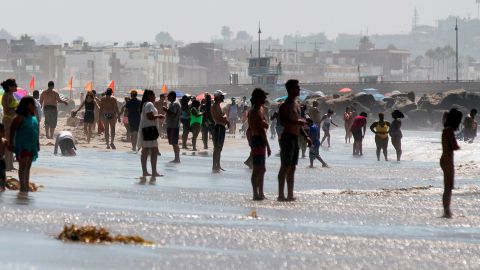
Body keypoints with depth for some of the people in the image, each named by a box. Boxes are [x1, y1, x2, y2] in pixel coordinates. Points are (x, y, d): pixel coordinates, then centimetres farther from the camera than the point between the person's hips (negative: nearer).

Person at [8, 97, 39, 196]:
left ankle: (26, 187, 17)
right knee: (23, 166, -7)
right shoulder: (20, 118, -11)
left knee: (28, 166, 11)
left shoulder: (34, 118, 10)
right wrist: (11, 144, -14)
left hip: (32, 146, 7)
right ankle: (22, 188, -7)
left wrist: (37, 143, 18)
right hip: (22, 146, -7)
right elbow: (12, 131, -12)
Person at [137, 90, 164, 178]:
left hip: (144, 129, 11)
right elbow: (150, 116, -23)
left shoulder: (145, 104, 18)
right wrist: (159, 116, -10)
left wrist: (157, 116, 16)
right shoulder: (149, 104, -13)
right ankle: (154, 172, -11)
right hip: (149, 128, -11)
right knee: (154, 150, -9)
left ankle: (144, 171, 12)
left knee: (145, 151, 10)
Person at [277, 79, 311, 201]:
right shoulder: (286, 105, -11)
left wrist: (306, 136, 20)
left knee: (292, 168, 10)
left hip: (295, 138, 9)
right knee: (285, 167, -9)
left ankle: (290, 195, 13)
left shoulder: (296, 103, 17)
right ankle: (281, 195, -10)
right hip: (288, 137, -9)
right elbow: (282, 121, -23)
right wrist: (296, 122, -30)